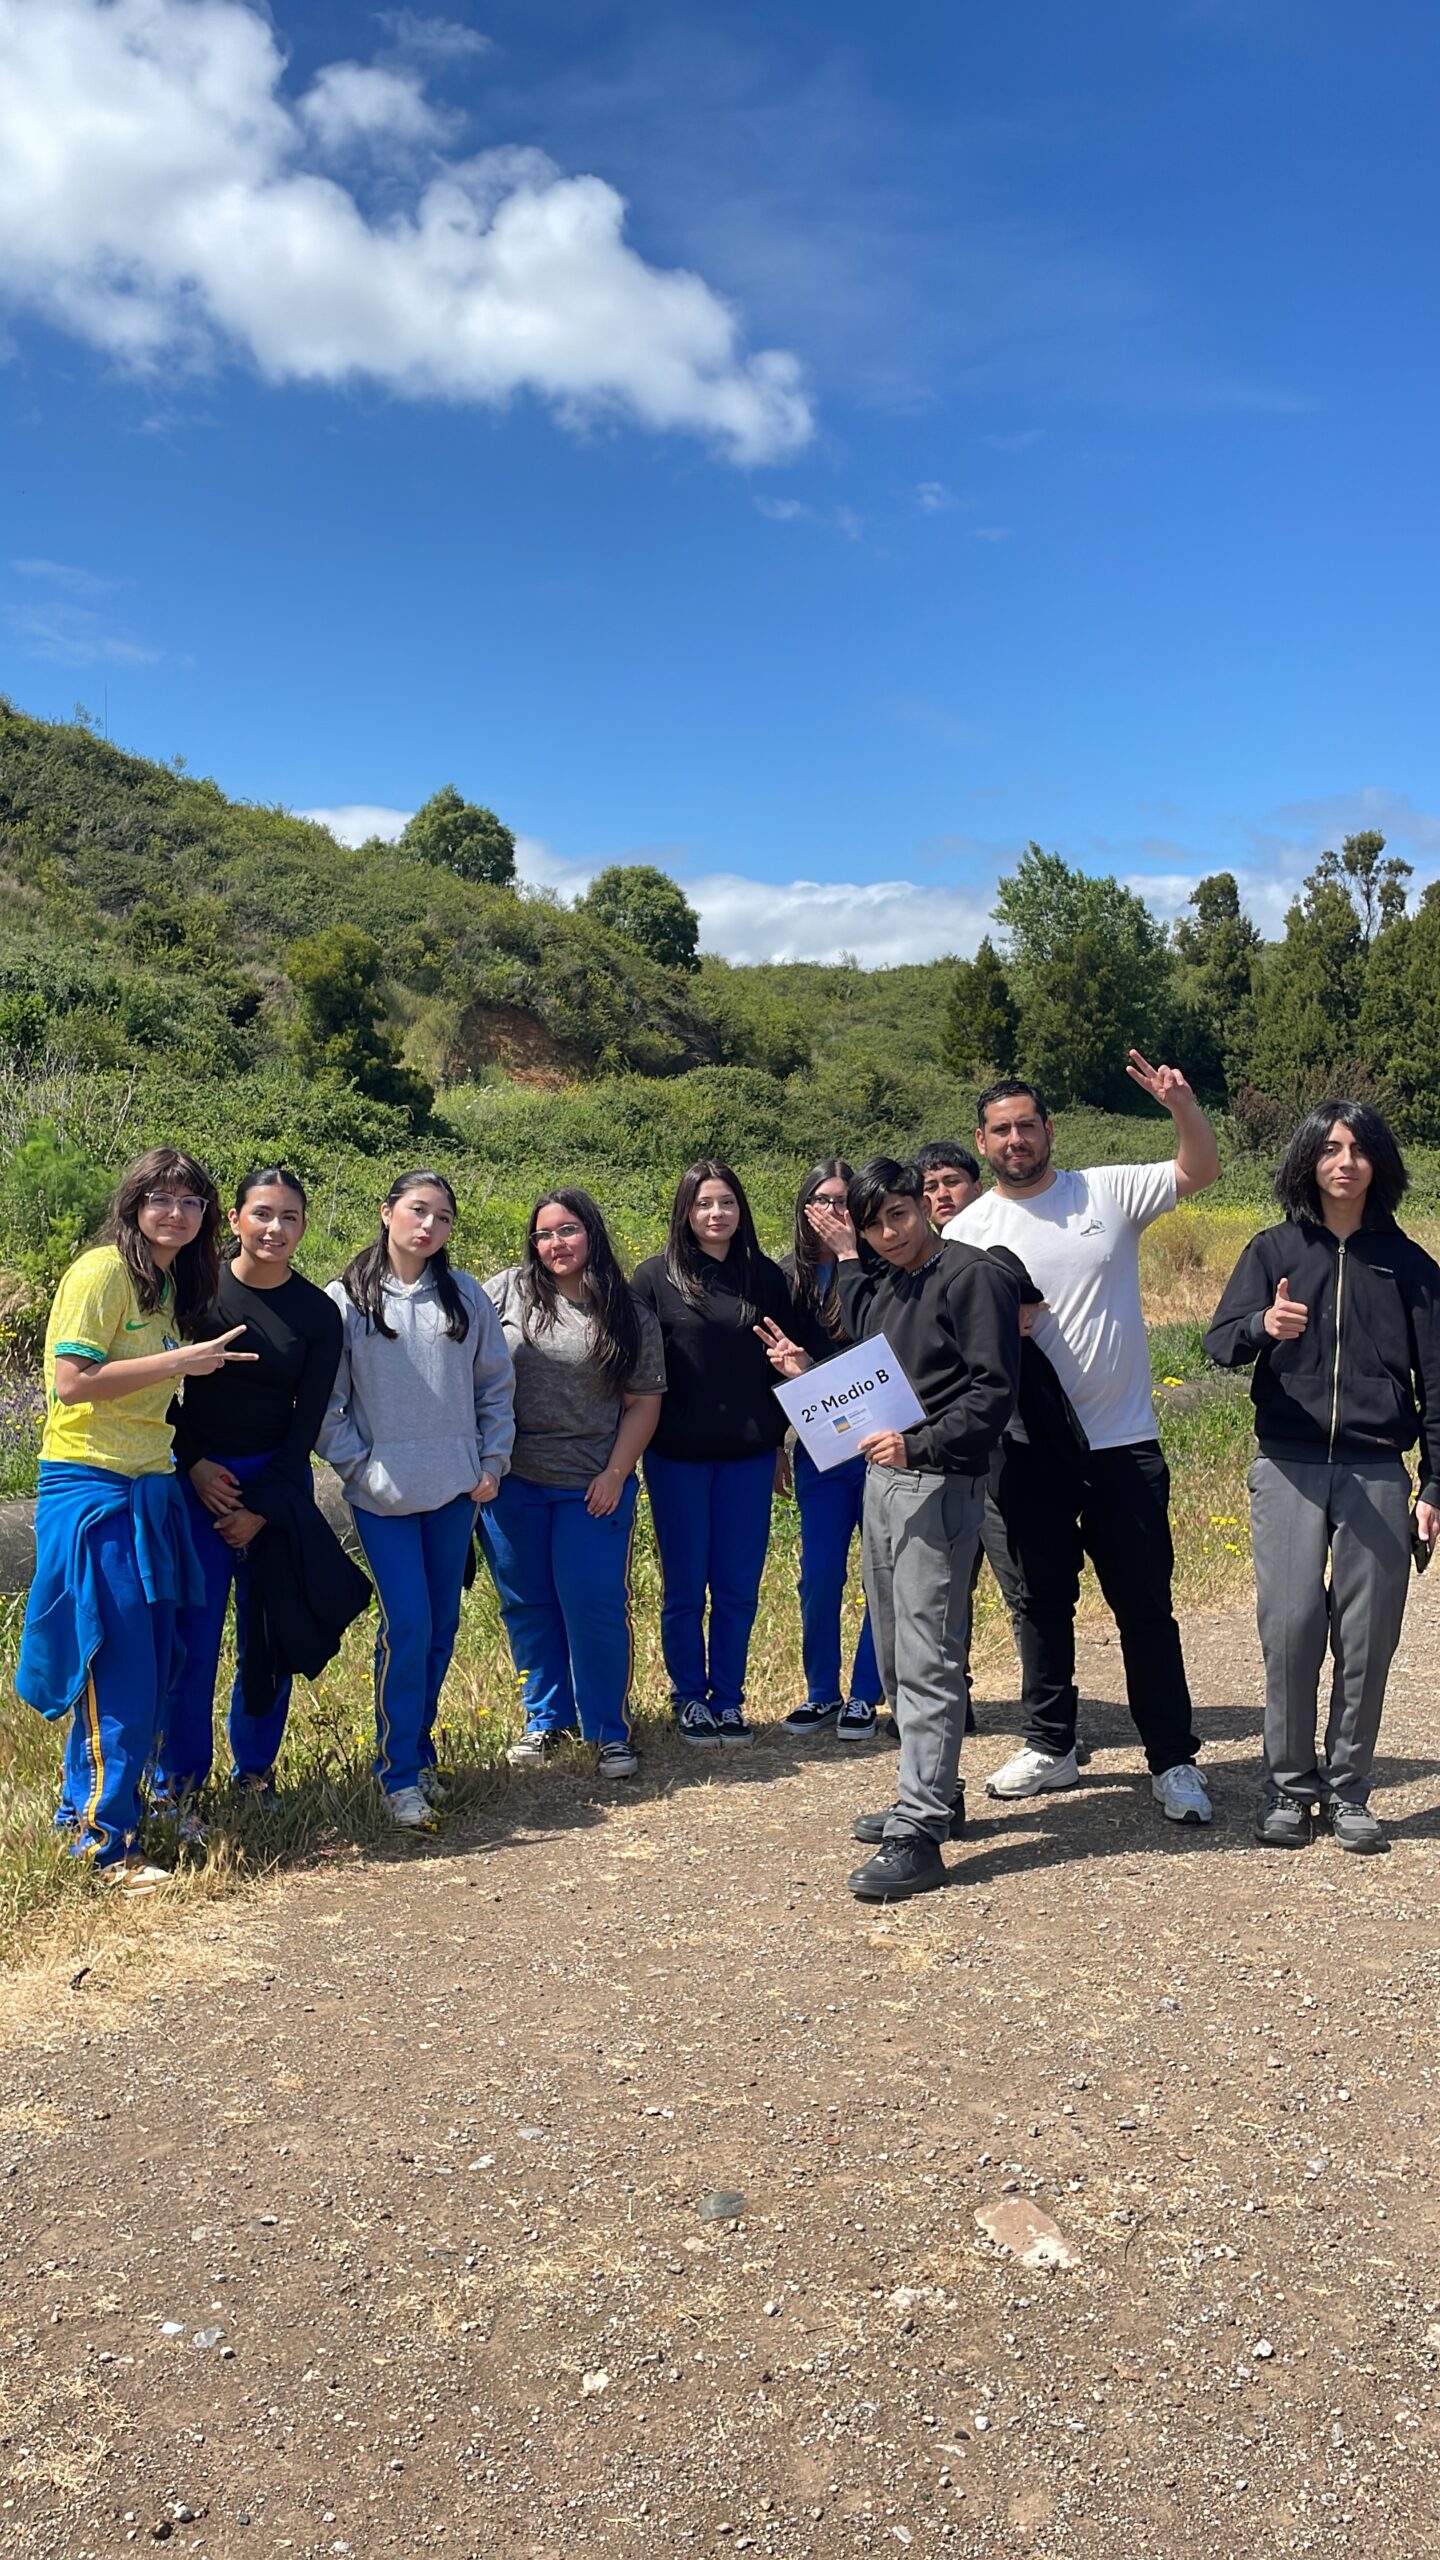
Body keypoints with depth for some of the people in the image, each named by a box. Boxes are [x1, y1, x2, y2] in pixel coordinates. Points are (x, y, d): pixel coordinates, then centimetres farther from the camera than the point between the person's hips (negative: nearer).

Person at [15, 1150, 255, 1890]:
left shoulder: (172, 1282, 15)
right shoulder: (101, 1272, -11)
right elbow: (71, 1382, -18)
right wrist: (179, 1361, -18)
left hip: (150, 1490, 8)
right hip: (91, 1488, -8)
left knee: (152, 1670, 11)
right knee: (120, 1676, -5)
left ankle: (83, 1808, 26)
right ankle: (105, 1839, 8)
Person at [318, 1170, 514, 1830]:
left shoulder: (466, 1295, 6)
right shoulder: (344, 1300, -1)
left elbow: (496, 1385, 11)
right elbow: (326, 1402, 0)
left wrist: (492, 1463, 5)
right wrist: (360, 1468, -7)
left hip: (455, 1488, 3)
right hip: (383, 1495, -3)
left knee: (442, 1624, 10)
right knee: (407, 1623, -9)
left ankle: (418, 1749, 26)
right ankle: (399, 1774, 2)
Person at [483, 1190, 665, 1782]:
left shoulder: (630, 1316, 1)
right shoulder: (507, 1291, 2)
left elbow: (643, 1403, 2)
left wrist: (615, 1474, -7)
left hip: (592, 1488, -2)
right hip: (511, 1482, 2)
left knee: (595, 1606, 0)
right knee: (527, 1605, 12)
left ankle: (609, 1731, 14)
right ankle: (545, 1717, 28)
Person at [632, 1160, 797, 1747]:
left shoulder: (766, 1276, 6)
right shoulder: (656, 1276, -1)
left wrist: (777, 1437, 8)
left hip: (747, 1455, 2)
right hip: (678, 1456, -2)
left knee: (738, 1587, 7)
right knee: (685, 1585, 7)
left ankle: (729, 1700, 20)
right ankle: (690, 1699, 21)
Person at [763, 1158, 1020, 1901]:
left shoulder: (973, 1277, -9)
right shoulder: (877, 1283, 16)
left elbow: (993, 1392, -15)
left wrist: (918, 1444, -22)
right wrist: (807, 1371, 9)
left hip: (939, 1484, -9)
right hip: (882, 1478, 9)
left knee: (927, 1661, -8)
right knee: (895, 1659, 15)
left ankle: (917, 1836, -5)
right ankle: (928, 1796, 29)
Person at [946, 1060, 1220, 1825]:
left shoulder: (1107, 1191, 0)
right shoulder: (968, 1230, 2)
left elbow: (1200, 1171, -4)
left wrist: (1182, 1104, -21)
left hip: (1123, 1443, -1)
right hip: (1028, 1450, 1)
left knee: (1145, 1604, 5)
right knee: (1042, 1601, 13)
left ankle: (1172, 1760, 16)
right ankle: (1050, 1746, 28)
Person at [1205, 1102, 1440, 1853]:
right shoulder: (1273, 1251, 6)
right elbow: (1219, 1342, -5)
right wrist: (1261, 1325, -28)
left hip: (1377, 1475, 1)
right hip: (1289, 1471, 0)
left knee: (1367, 1638, 3)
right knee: (1289, 1629, -2)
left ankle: (1348, 1790, 17)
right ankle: (1288, 1786, 13)